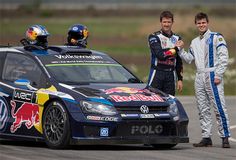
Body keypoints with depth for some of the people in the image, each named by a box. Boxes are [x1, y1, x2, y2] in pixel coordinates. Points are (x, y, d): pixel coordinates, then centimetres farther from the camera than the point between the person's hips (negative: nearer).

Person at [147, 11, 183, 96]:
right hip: (157, 73, -4)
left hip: (171, 75, 4)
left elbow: (179, 61, 17)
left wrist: (180, 79, 12)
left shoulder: (177, 38, 15)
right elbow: (160, 54, -17)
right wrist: (175, 49, -10)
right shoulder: (154, 37, -2)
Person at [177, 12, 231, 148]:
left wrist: (218, 75, -14)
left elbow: (224, 57, -8)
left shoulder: (216, 37, -2)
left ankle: (225, 137, -10)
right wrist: (181, 50, 6)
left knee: (219, 108, -11)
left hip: (212, 76, -7)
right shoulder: (195, 42, 20)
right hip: (199, 77, 7)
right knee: (203, 110, 7)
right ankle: (206, 137, 10)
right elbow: (189, 58, 21)